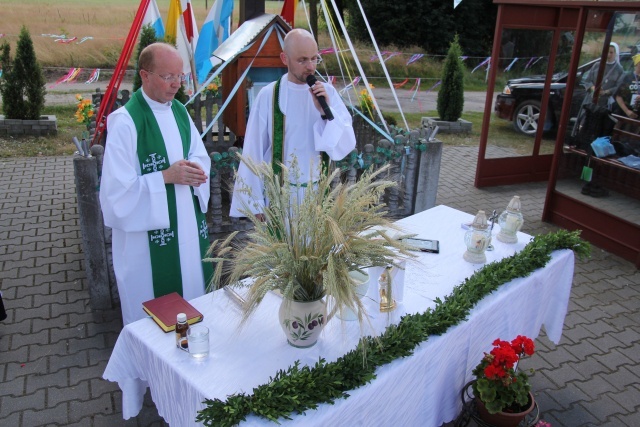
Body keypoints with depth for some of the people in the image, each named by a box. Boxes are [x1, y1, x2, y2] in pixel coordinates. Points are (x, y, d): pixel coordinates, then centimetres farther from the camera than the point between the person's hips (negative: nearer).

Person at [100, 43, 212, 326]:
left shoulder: (179, 111, 5)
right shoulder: (125, 121, -17)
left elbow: (201, 157, 13)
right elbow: (117, 186, -18)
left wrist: (196, 169, -9)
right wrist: (166, 177, -23)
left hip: (187, 221, 7)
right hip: (148, 229, -6)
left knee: (192, 288, 19)